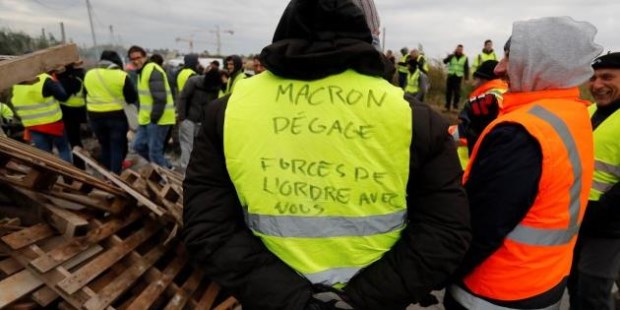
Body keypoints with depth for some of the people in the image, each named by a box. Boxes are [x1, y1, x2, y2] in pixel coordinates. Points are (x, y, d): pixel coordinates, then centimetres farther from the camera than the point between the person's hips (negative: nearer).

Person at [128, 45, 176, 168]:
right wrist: (142, 116, 18)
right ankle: (166, 168, 25)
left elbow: (160, 99, -23)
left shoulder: (153, 70, -15)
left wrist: (154, 119, -21)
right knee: (139, 145, 15)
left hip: (157, 119, -11)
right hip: (146, 119, 11)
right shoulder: (142, 71, 18)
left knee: (154, 151, -5)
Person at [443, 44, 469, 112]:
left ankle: (455, 106, 1)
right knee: (448, 91, 3)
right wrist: (452, 55, -20)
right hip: (450, 76, 1)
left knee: (457, 92, -5)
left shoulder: (465, 58, 5)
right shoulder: (451, 56, 5)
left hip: (458, 77, -1)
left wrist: (466, 78, -1)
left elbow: (466, 68, 5)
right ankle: (447, 106, 11)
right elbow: (445, 61, -11)